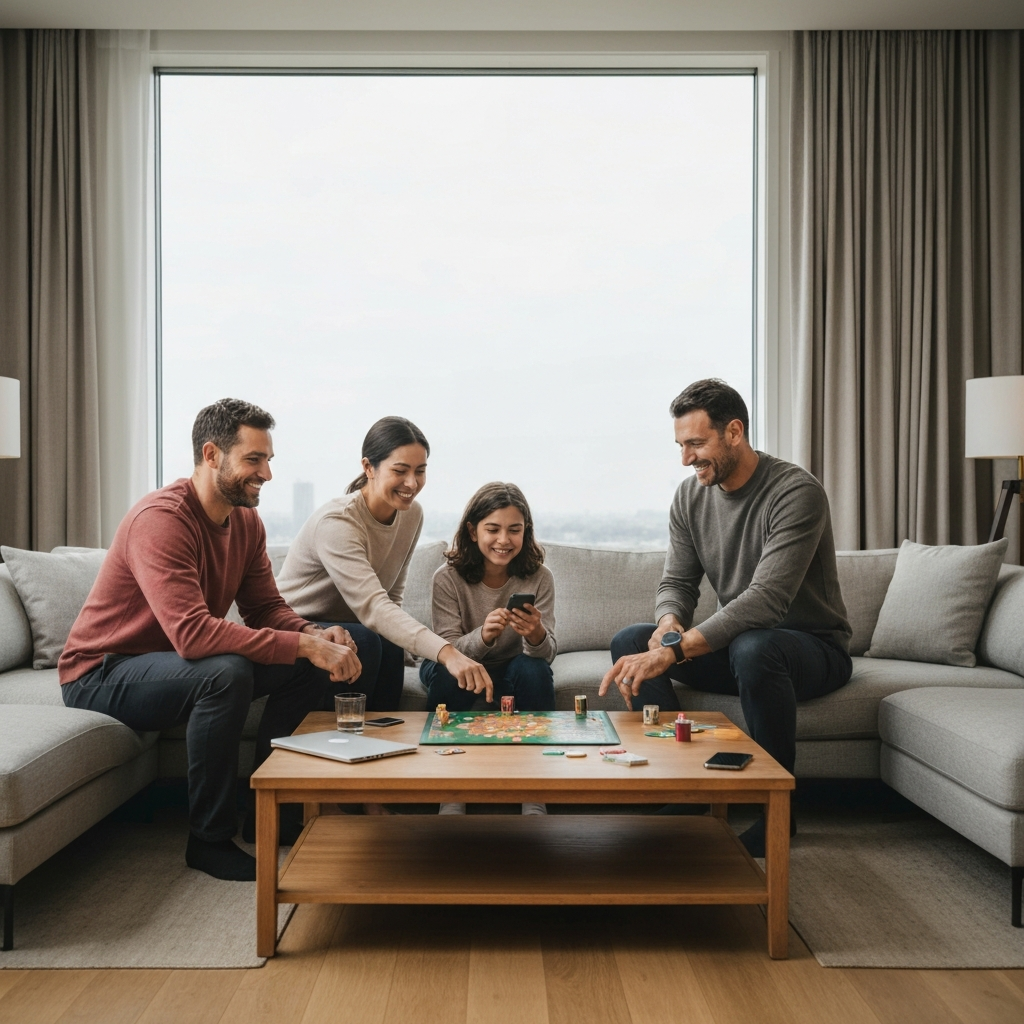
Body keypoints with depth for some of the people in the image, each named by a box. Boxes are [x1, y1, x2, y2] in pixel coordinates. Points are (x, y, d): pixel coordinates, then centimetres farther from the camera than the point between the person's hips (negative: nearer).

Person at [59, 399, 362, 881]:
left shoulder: (246, 521, 1)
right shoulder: (161, 518, -27)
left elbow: (267, 609, 1)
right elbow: (193, 633, -38)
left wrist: (315, 635, -21)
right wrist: (304, 646, -38)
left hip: (172, 662, 8)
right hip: (100, 674, -8)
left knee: (309, 668, -6)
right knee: (227, 673, -35)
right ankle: (209, 840, -18)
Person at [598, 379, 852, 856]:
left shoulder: (796, 492, -23)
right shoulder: (690, 497, 0)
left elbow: (766, 599, -34)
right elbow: (677, 583, 2)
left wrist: (673, 650, -42)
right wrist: (669, 623, -24)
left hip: (813, 647, -6)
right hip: (732, 644, 6)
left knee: (754, 647, -40)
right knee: (629, 643, -13)